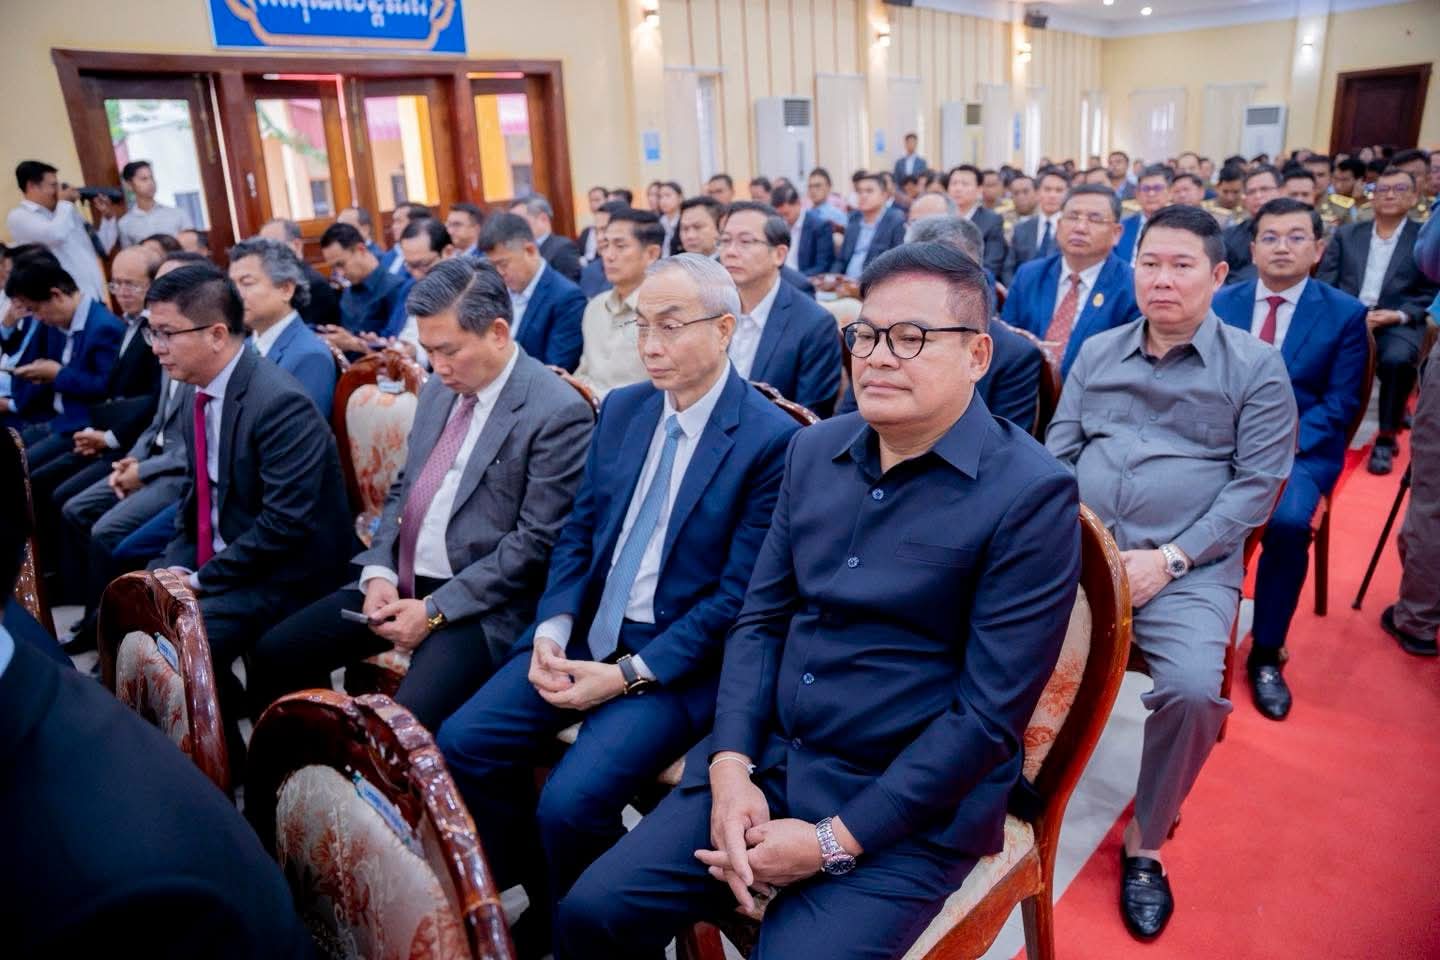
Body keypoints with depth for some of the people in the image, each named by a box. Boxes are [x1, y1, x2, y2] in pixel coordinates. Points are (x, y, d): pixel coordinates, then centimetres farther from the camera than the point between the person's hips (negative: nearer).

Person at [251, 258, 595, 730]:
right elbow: (403, 488, 16)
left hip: (478, 602, -7)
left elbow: (535, 541, -17)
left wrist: (435, 611, -17)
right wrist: (379, 572, -2)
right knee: (272, 655, 3)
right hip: (400, 581, 8)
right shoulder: (439, 389, 9)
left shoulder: (558, 412, -15)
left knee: (407, 723, -28)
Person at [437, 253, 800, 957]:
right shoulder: (621, 409, 7)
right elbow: (577, 533, 10)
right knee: (462, 743, -7)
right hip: (586, 631, 6)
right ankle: (539, 903, 17)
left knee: (572, 799, -23)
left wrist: (631, 675, -17)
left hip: (681, 658, -6)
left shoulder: (771, 440, -13)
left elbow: (740, 595, -15)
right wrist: (552, 628, -7)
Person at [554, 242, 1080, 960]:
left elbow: (990, 713, -15)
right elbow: (762, 617, 7)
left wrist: (836, 841, -16)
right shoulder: (814, 450, 4)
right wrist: (731, 768, -7)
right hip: (767, 762, 5)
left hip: (913, 807, -4)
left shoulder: (1031, 495, -13)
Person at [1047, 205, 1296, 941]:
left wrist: (1170, 558, -14)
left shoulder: (1257, 367, 3)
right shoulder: (1097, 352, 13)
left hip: (1190, 568, -2)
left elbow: (1257, 483, -3)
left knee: (1191, 688, -28)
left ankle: (1144, 841, 0)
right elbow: (1058, 452, 11)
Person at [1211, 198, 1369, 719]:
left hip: (1302, 448, -1)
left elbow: (1340, 403, -3)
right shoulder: (1221, 302, 10)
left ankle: (1266, 653, -12)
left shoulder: (1346, 313, 3)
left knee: (1288, 520, -32)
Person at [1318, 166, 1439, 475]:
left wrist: (1399, 315, -13)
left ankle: (1386, 438, -16)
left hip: (1397, 324, -2)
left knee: (1396, 358, -35)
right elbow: (1323, 283, 8)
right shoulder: (1346, 235, 18)